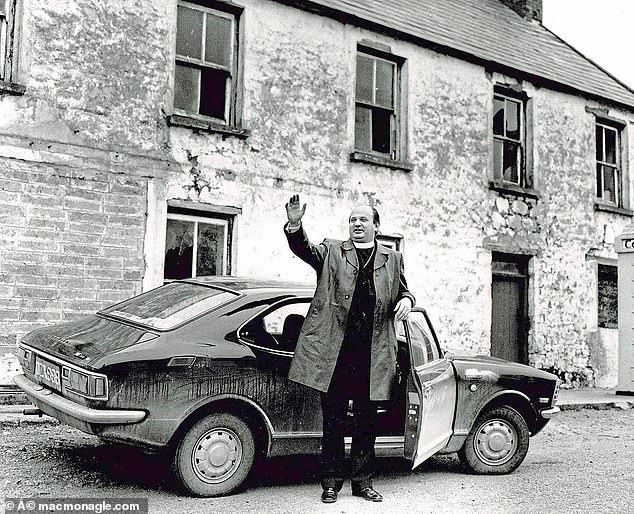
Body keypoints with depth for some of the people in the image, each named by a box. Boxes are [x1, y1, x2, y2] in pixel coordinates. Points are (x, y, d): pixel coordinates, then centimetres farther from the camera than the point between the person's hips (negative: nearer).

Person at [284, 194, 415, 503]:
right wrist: (294, 226, -28)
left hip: (372, 355, 2)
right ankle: (331, 483, 15)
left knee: (366, 422, 10)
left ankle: (363, 481, 22)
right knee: (333, 421, 5)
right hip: (334, 352, -2)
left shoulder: (392, 260, 16)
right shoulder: (331, 251, 8)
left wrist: (406, 300, -2)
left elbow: (403, 292, 22)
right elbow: (303, 249, -8)